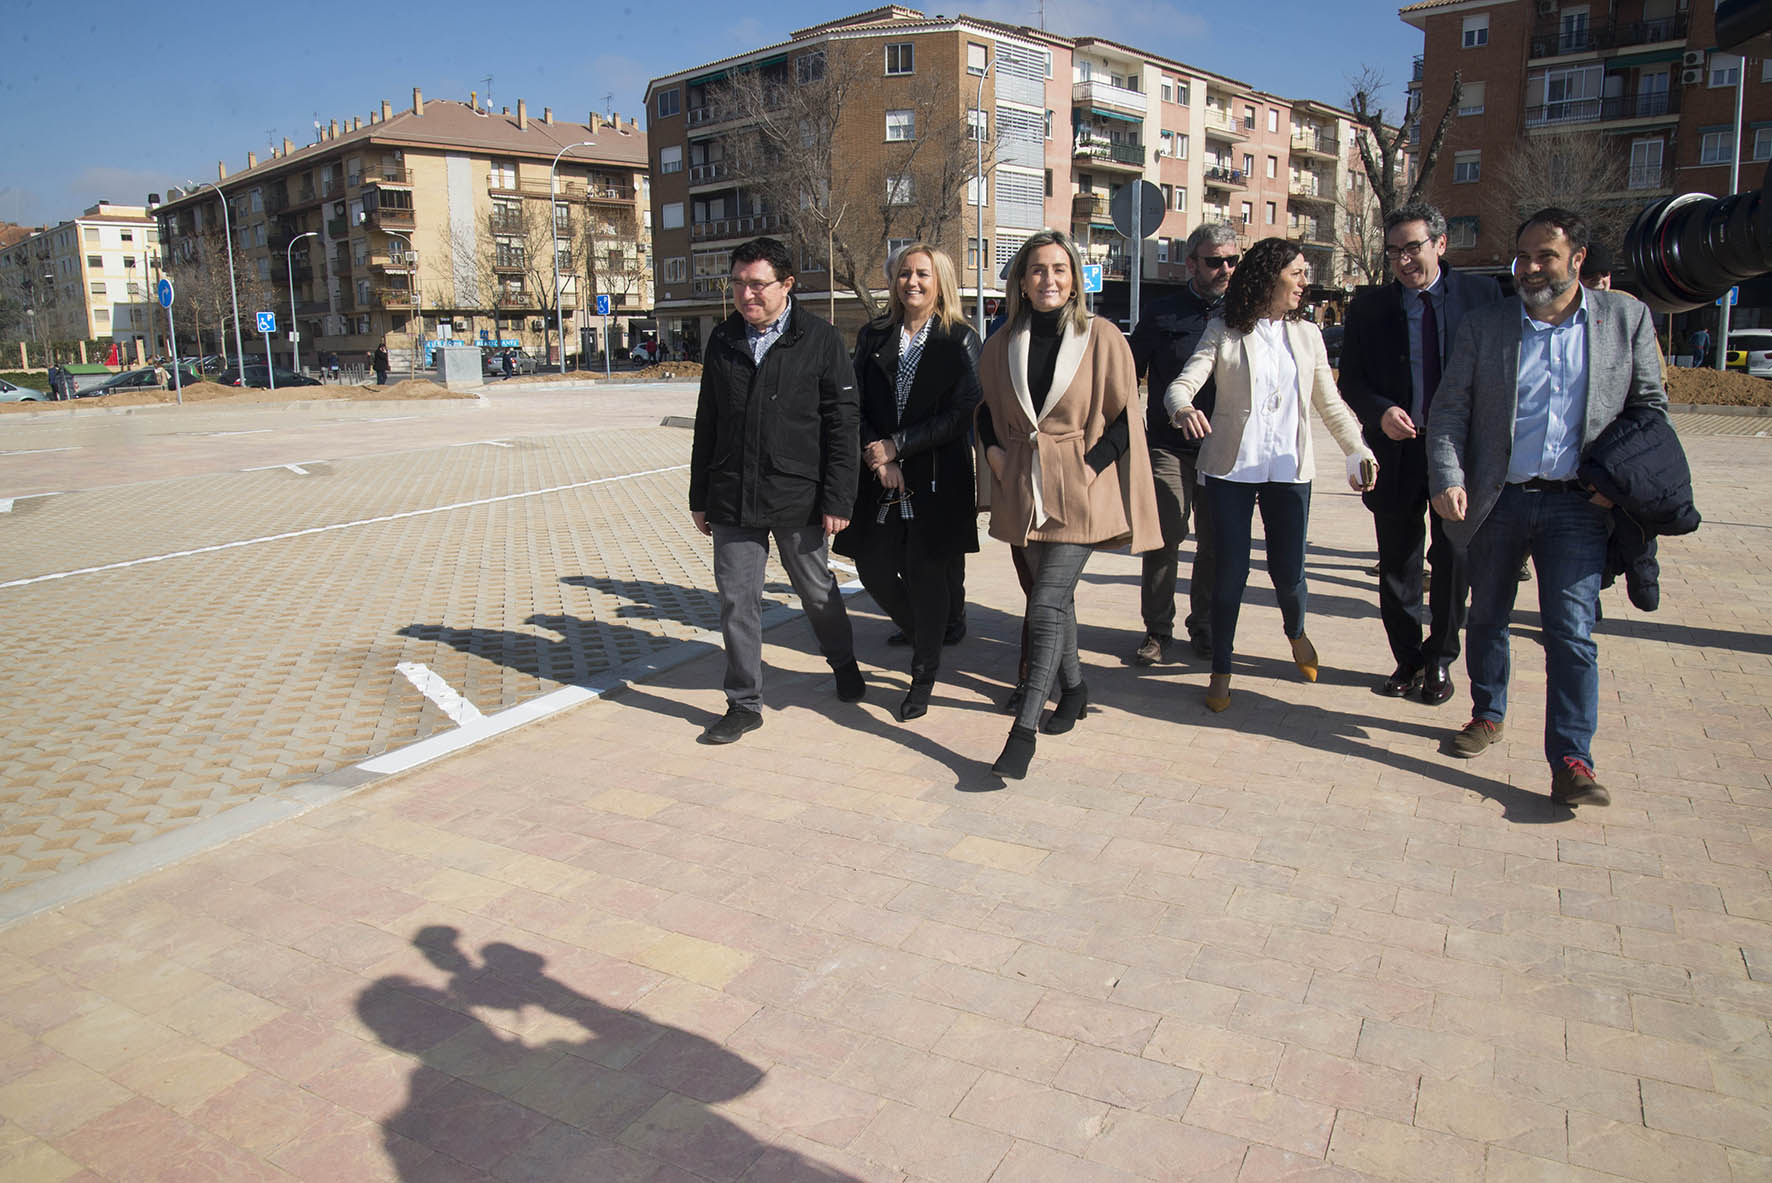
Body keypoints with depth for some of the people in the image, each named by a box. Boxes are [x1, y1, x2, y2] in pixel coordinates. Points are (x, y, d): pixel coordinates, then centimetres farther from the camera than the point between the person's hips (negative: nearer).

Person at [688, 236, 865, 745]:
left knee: (817, 590, 14)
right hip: (732, 501, 3)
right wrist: (700, 497, 12)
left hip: (798, 499, -3)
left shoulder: (820, 340, -5)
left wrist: (837, 500, -10)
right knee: (736, 601, 4)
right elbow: (707, 423, 13)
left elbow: (843, 425, -6)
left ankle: (843, 662, 41)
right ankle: (744, 704, 17)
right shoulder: (723, 339, 7)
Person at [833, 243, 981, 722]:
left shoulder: (960, 340, -2)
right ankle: (922, 637, 35)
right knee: (874, 567, 5)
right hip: (880, 480, 4)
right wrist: (877, 459, -10)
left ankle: (924, 677, 19)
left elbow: (961, 413, -9)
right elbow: (855, 405, 6)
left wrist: (895, 446, -12)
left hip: (937, 480, -4)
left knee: (927, 573, 1)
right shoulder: (872, 337, 9)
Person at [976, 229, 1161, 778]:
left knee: (1046, 605, -11)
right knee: (1055, 595, 16)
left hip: (1081, 490, -4)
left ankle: (1024, 728, -8)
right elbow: (987, 409, 20)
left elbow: (1125, 419, -2)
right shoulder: (1002, 345, 5)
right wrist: (993, 450, 2)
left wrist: (1088, 466, -12)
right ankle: (1073, 690, 36)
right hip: (1026, 487, 4)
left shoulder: (1102, 339, -5)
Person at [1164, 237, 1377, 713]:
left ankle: (1296, 632, 38)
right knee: (1231, 572, -3)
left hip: (1289, 470, 3)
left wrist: (1360, 451, 8)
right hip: (1231, 468, -2)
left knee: (1288, 572, 3)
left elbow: (1330, 403, 15)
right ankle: (1221, 671, 14)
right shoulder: (1224, 331, 0)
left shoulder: (1307, 335, 10)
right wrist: (1183, 410, -33)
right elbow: (1182, 383, -11)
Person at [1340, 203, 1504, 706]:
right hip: (1396, 450, 1)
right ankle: (1408, 659, 25)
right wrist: (1380, 411, -14)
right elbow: (1350, 381, 5)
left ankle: (1439, 659, 25)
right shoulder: (1369, 306, 4)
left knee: (1453, 561, 7)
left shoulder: (1481, 293, 1)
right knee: (1397, 564, 9)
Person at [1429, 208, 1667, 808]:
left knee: (1572, 634, -7)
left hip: (1577, 505, -1)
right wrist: (1448, 479, -13)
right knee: (1488, 618, 15)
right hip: (1496, 502, 2)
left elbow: (1650, 405, 10)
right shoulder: (1483, 325, 4)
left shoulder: (1627, 317, 5)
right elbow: (1449, 410, 1)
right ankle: (1487, 715, 34)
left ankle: (1572, 761, -3)